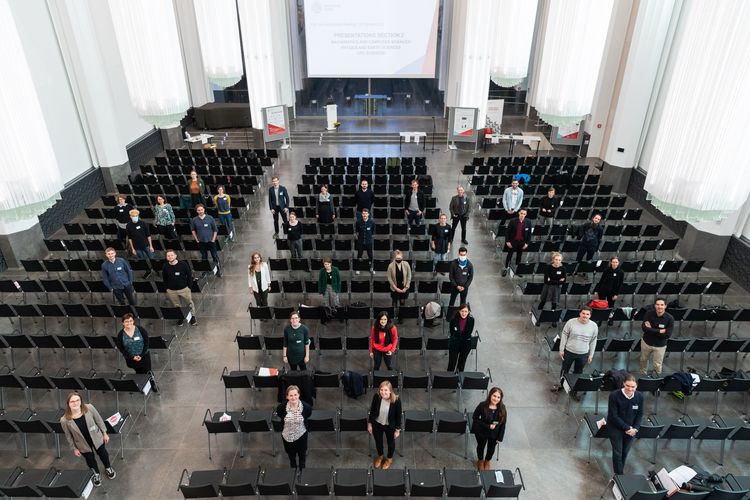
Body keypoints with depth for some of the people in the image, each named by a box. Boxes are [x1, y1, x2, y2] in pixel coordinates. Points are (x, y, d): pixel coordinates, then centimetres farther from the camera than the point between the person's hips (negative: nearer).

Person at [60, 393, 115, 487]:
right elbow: (68, 436, -11)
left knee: (102, 453, 26)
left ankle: (108, 468, 59)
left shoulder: (89, 408, -29)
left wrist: (104, 433, -2)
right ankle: (96, 474, 58)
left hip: (96, 438, 0)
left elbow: (99, 420, -11)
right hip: (83, 444, 0)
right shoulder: (64, 420, -29)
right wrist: (74, 448, 0)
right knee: (90, 459, 26)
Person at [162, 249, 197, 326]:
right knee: (177, 306, 17)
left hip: (184, 289, -2)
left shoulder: (183, 264, -16)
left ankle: (193, 316, 36)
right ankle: (180, 318, 39)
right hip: (171, 291, 2)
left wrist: (189, 287, -4)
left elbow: (189, 276, -5)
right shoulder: (165, 267, -9)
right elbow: (164, 279, 6)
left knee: (189, 303, 14)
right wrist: (167, 289, 7)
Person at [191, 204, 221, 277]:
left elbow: (215, 230, -2)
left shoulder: (210, 218, -8)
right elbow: (193, 230, 12)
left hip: (210, 241, -2)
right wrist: (196, 240, 6)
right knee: (204, 257, 14)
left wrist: (213, 240, -6)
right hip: (201, 242, 2)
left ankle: (218, 270, 14)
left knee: (215, 256, 2)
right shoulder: (194, 220, -3)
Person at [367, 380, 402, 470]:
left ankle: (389, 458, 56)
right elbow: (372, 410, -8)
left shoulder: (396, 400, -31)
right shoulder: (376, 397, -25)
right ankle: (380, 456, 58)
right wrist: (369, 423, 0)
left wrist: (398, 429, -7)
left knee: (390, 442, 25)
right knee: (378, 441, 27)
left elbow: (398, 415, -15)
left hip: (390, 426, -2)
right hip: (377, 424, 2)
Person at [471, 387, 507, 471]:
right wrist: (487, 426, -25)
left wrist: (500, 438, -6)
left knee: (491, 448, 24)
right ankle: (480, 461, 57)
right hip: (481, 432, -2)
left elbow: (503, 424, -10)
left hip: (495, 433, 2)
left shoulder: (502, 408, -22)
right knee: (481, 446, 24)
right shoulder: (482, 406, -30)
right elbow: (475, 418, -19)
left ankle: (487, 461, 58)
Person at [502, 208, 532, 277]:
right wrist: (507, 241, -10)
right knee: (509, 255, 10)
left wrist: (527, 243, -4)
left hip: (522, 242, 2)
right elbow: (507, 231, -8)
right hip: (513, 241, -2)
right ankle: (506, 269, 26)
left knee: (519, 256, 15)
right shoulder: (513, 221, -15)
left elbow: (529, 233, -1)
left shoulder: (528, 222, -9)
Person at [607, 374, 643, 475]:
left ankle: (619, 472, 37)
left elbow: (640, 414, 0)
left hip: (631, 429, 4)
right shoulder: (614, 395, -24)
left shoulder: (639, 397, -12)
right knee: (617, 452, 2)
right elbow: (613, 416, -20)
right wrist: (626, 428, -21)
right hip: (616, 428, -4)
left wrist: (635, 428, -11)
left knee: (625, 452, 17)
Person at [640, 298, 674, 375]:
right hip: (646, 342, 2)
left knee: (657, 365, 8)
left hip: (660, 345, -2)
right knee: (643, 360, 22)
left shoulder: (670, 318, -20)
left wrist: (651, 330, -21)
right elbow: (644, 328, -23)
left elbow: (667, 335, -22)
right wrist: (659, 331, -25)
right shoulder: (649, 313, -16)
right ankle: (643, 375, 48)